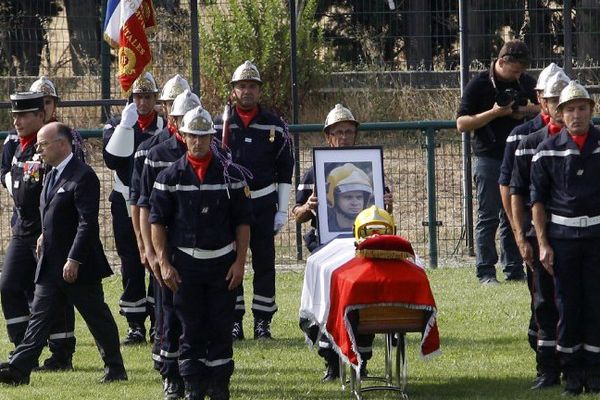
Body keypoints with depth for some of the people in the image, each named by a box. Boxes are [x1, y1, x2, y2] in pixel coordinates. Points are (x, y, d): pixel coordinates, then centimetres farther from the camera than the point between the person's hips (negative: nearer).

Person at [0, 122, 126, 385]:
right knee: (39, 317, 2)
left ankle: (115, 369, 16)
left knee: (98, 319, 4)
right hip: (50, 265, 8)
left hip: (78, 266, -8)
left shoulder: (83, 177, -16)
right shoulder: (52, 176, 13)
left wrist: (74, 260, -24)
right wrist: (45, 236, 10)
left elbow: (87, 223, -21)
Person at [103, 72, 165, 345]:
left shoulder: (167, 128, 5)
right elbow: (112, 159, -12)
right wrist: (125, 126, -18)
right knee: (131, 266, 1)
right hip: (126, 205, 1)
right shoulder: (116, 126, 5)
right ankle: (136, 325, 5)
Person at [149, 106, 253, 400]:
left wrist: (239, 262, -2)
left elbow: (243, 222, 4)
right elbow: (157, 222, 3)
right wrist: (164, 263, -4)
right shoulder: (170, 177, 3)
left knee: (221, 328, 2)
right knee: (191, 329, 3)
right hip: (185, 263, 0)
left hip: (223, 263, 0)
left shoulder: (230, 174, 3)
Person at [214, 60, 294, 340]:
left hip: (263, 201, 0)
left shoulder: (274, 126, 4)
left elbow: (285, 170, 6)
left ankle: (263, 321, 6)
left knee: (264, 262, 1)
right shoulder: (219, 126, 3)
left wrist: (282, 211, 2)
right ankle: (234, 320, 6)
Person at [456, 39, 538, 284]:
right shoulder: (479, 85, -8)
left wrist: (525, 110, -2)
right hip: (489, 159, -5)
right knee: (488, 216, -4)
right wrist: (494, 113, -21)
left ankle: (514, 269, 13)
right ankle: (486, 272, -2)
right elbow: (462, 124, -10)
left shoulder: (525, 83, 7)